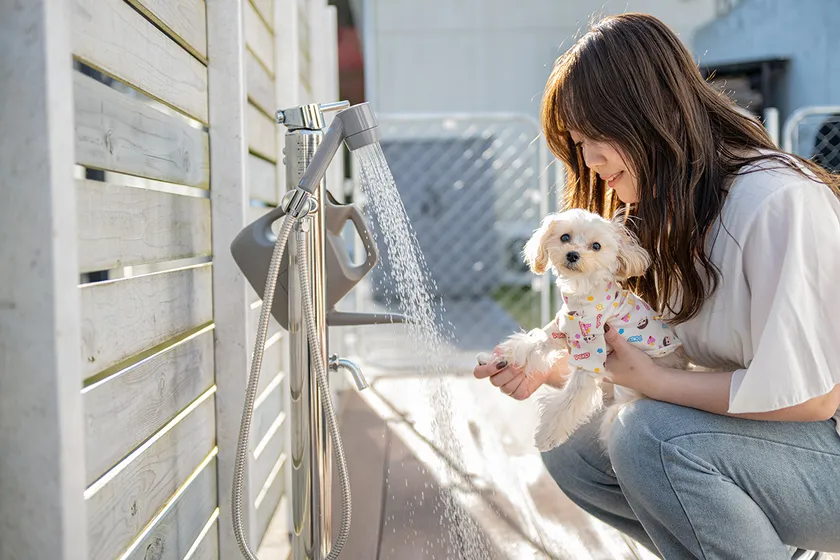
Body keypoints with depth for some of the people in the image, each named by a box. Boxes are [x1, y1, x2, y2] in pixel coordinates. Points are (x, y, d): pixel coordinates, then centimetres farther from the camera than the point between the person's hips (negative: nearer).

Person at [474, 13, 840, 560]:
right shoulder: (670, 213, 4)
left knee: (651, 436, -31)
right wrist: (552, 367, -8)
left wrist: (650, 378, -19)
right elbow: (648, 351, 8)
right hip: (743, 433, 9)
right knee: (569, 450, 2)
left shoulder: (780, 201, -24)